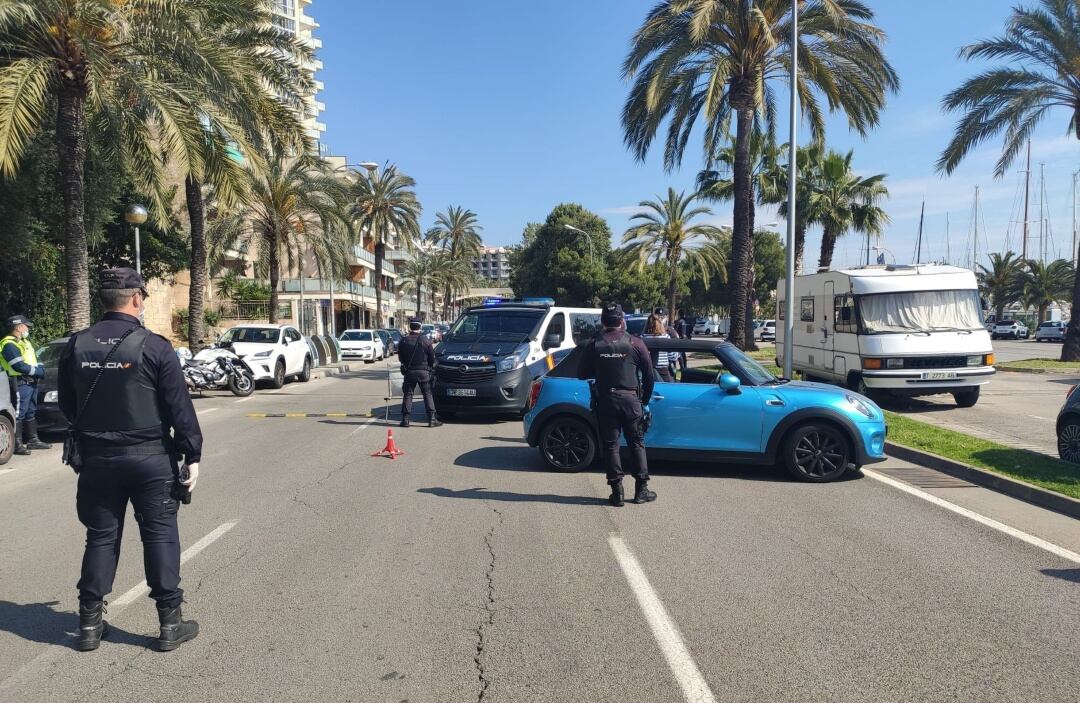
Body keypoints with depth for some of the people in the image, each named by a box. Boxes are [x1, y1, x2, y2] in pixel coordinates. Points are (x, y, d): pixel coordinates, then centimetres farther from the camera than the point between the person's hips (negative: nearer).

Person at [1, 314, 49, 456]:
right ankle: (17, 444, -5)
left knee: (31, 412, 16)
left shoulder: (24, 341, 17)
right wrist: (39, 371, -11)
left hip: (31, 382, 10)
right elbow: (20, 366, -21)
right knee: (19, 414, -7)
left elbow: (33, 360, 20)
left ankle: (33, 440, 25)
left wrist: (39, 368, 0)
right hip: (20, 384, -10)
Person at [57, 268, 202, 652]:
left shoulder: (76, 346, 1)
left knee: (100, 538, 14)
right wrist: (192, 455, -6)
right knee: (160, 536, 5)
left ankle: (90, 623, 21)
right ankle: (170, 623, 10)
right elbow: (180, 408, -13)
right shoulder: (154, 346, -13)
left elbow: (66, 404, 11)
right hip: (150, 458, -4)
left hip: (96, 458, 4)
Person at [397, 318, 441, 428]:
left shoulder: (403, 341, -2)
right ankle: (432, 419, 1)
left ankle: (405, 419, 7)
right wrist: (429, 366, 18)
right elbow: (432, 357, -2)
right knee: (428, 395, 4)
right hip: (423, 372, -1)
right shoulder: (425, 340, -8)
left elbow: (400, 358, 7)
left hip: (409, 372, 2)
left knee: (407, 395, 9)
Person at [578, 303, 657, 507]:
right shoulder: (635, 343, -2)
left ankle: (617, 492, 5)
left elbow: (582, 374, 5)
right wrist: (645, 397, 15)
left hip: (605, 400, 0)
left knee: (610, 445, 7)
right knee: (637, 443, 11)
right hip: (630, 399, 0)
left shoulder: (593, 344, 0)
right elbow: (649, 375, 1)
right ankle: (641, 490, 13)